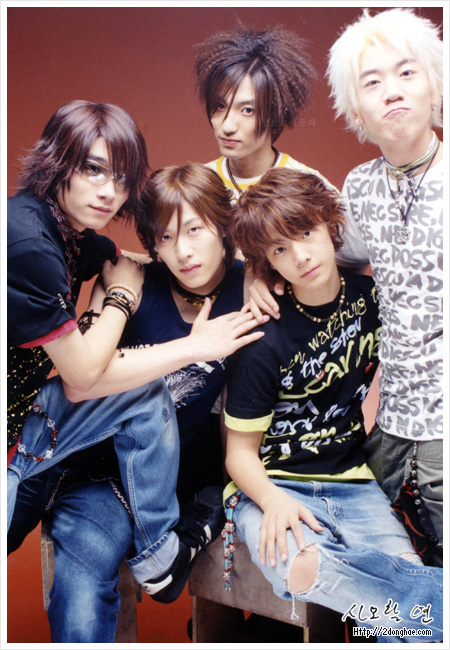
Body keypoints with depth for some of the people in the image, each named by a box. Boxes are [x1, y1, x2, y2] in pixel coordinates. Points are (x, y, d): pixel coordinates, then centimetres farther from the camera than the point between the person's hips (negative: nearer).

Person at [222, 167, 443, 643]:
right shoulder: (264, 343, -13)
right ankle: (437, 600, -24)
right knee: (299, 568, -35)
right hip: (272, 486, -3)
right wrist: (273, 500, -26)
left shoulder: (370, 296, 1)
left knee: (402, 569, -26)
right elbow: (241, 450, -7)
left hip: (351, 483, 4)